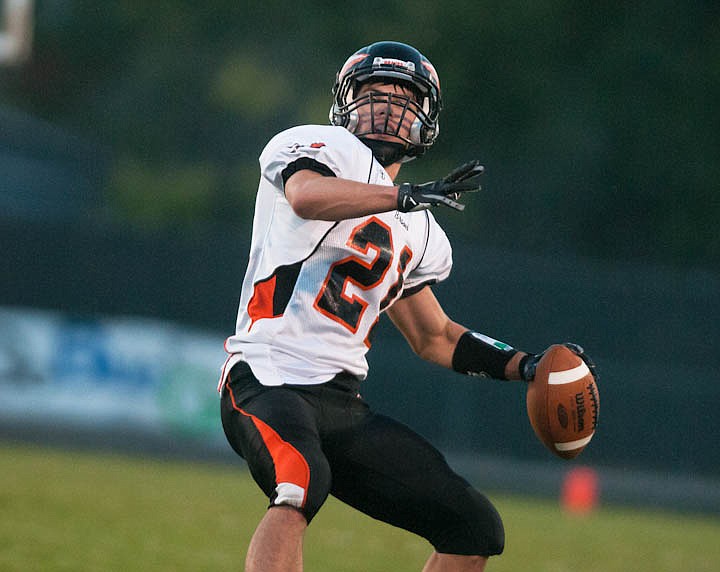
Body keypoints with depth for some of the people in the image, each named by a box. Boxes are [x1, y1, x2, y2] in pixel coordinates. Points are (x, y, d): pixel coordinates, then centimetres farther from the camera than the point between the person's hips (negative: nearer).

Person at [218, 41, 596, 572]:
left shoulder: (416, 231, 22)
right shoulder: (327, 148, 0)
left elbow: (434, 337, 33)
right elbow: (306, 196, -25)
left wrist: (525, 365, 21)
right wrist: (409, 196, -29)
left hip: (344, 405, 8)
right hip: (270, 378, -8)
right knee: (300, 486, -39)